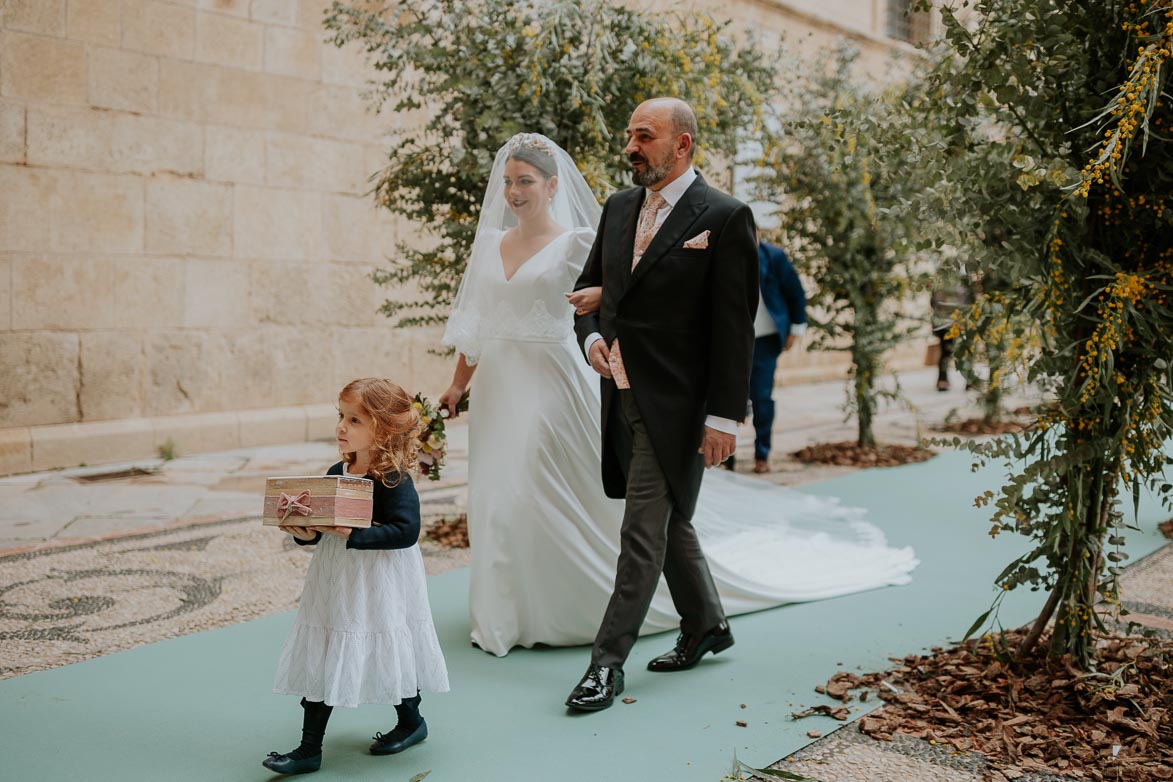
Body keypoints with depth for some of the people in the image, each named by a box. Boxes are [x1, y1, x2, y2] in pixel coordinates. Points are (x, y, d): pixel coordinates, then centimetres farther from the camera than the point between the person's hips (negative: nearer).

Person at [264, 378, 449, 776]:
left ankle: (411, 721, 36)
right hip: (334, 580, 6)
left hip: (380, 583, -6)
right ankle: (309, 749, 15)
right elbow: (317, 528, 9)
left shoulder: (394, 479, -16)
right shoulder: (336, 474, 4)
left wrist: (352, 534, -29)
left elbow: (406, 530, -26)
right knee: (319, 659, 6)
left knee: (388, 653, 9)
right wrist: (304, 532, -13)